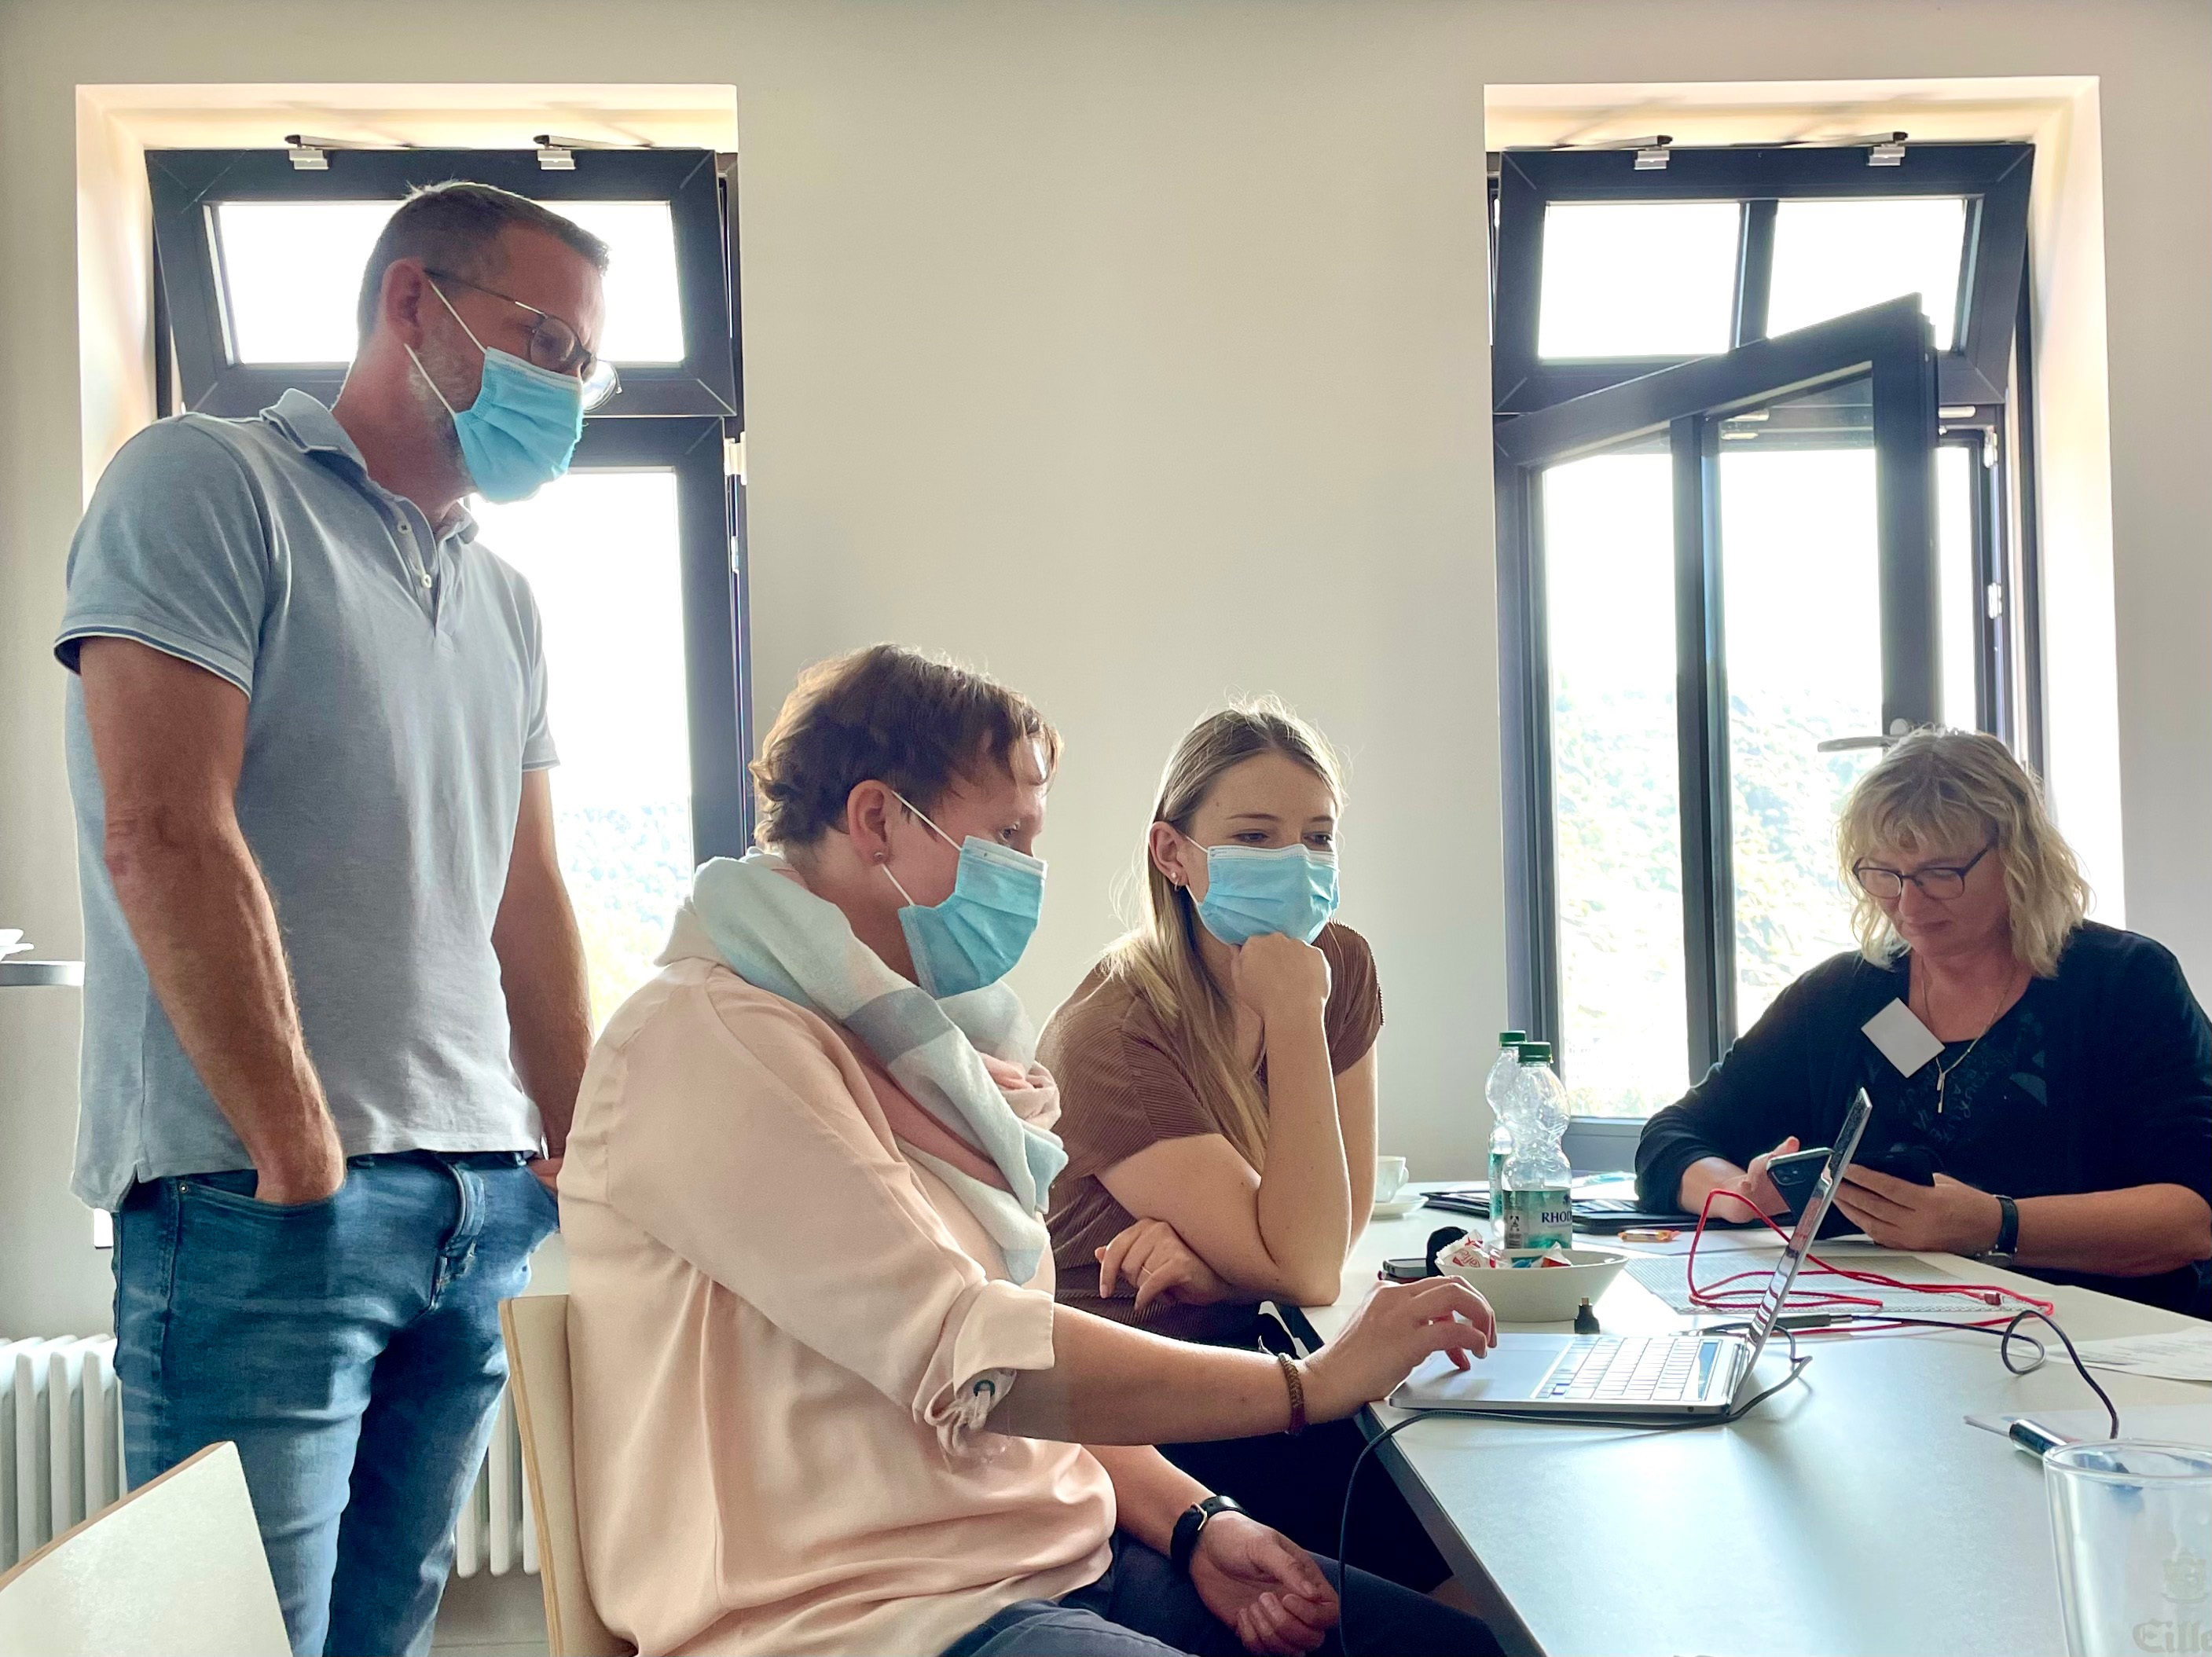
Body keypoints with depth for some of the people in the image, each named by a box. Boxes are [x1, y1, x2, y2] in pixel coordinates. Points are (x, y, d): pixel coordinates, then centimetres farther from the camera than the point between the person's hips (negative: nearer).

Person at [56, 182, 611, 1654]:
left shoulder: (506, 604, 18)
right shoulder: (207, 482, -3)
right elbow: (165, 841, -14)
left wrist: (582, 1153, 13)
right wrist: (306, 1158, -14)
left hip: (484, 1202, 7)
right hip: (262, 1203, -6)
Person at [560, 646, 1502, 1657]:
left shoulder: (897, 1043, 15)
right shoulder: (713, 1042, -14)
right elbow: (964, 1359, -21)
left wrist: (1193, 1524, 0)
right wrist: (1312, 1384, -14)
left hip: (1063, 1559, 9)